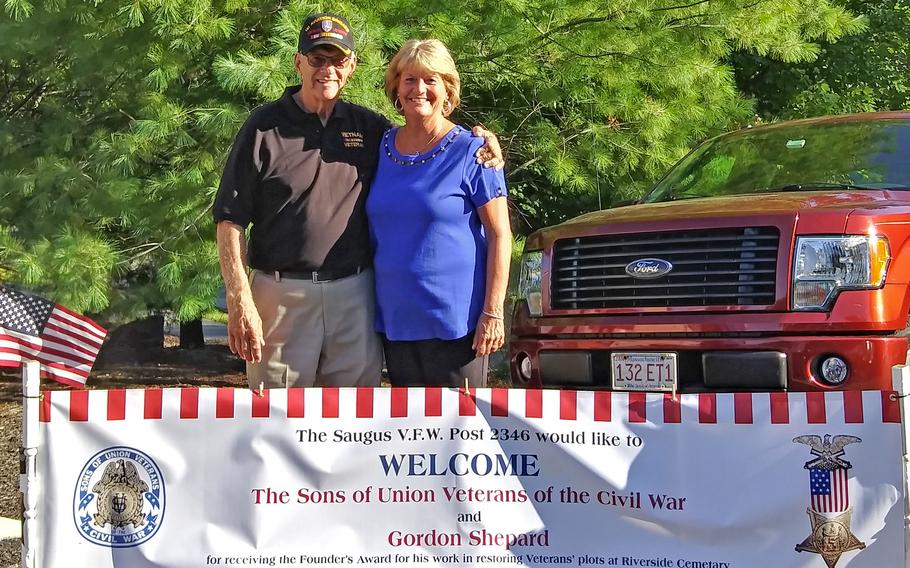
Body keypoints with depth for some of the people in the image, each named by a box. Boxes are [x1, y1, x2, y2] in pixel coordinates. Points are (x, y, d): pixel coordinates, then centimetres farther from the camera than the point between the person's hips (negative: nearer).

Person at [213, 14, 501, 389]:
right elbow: (230, 219, -2)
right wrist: (239, 301, -12)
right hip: (282, 295, -3)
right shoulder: (265, 126, 0)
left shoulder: (370, 127, 11)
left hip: (355, 296, 3)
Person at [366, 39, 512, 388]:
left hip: (454, 321, -5)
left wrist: (492, 313, -14)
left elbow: (500, 235, -7)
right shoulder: (381, 149, 9)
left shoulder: (470, 152, -6)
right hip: (395, 318, 5)